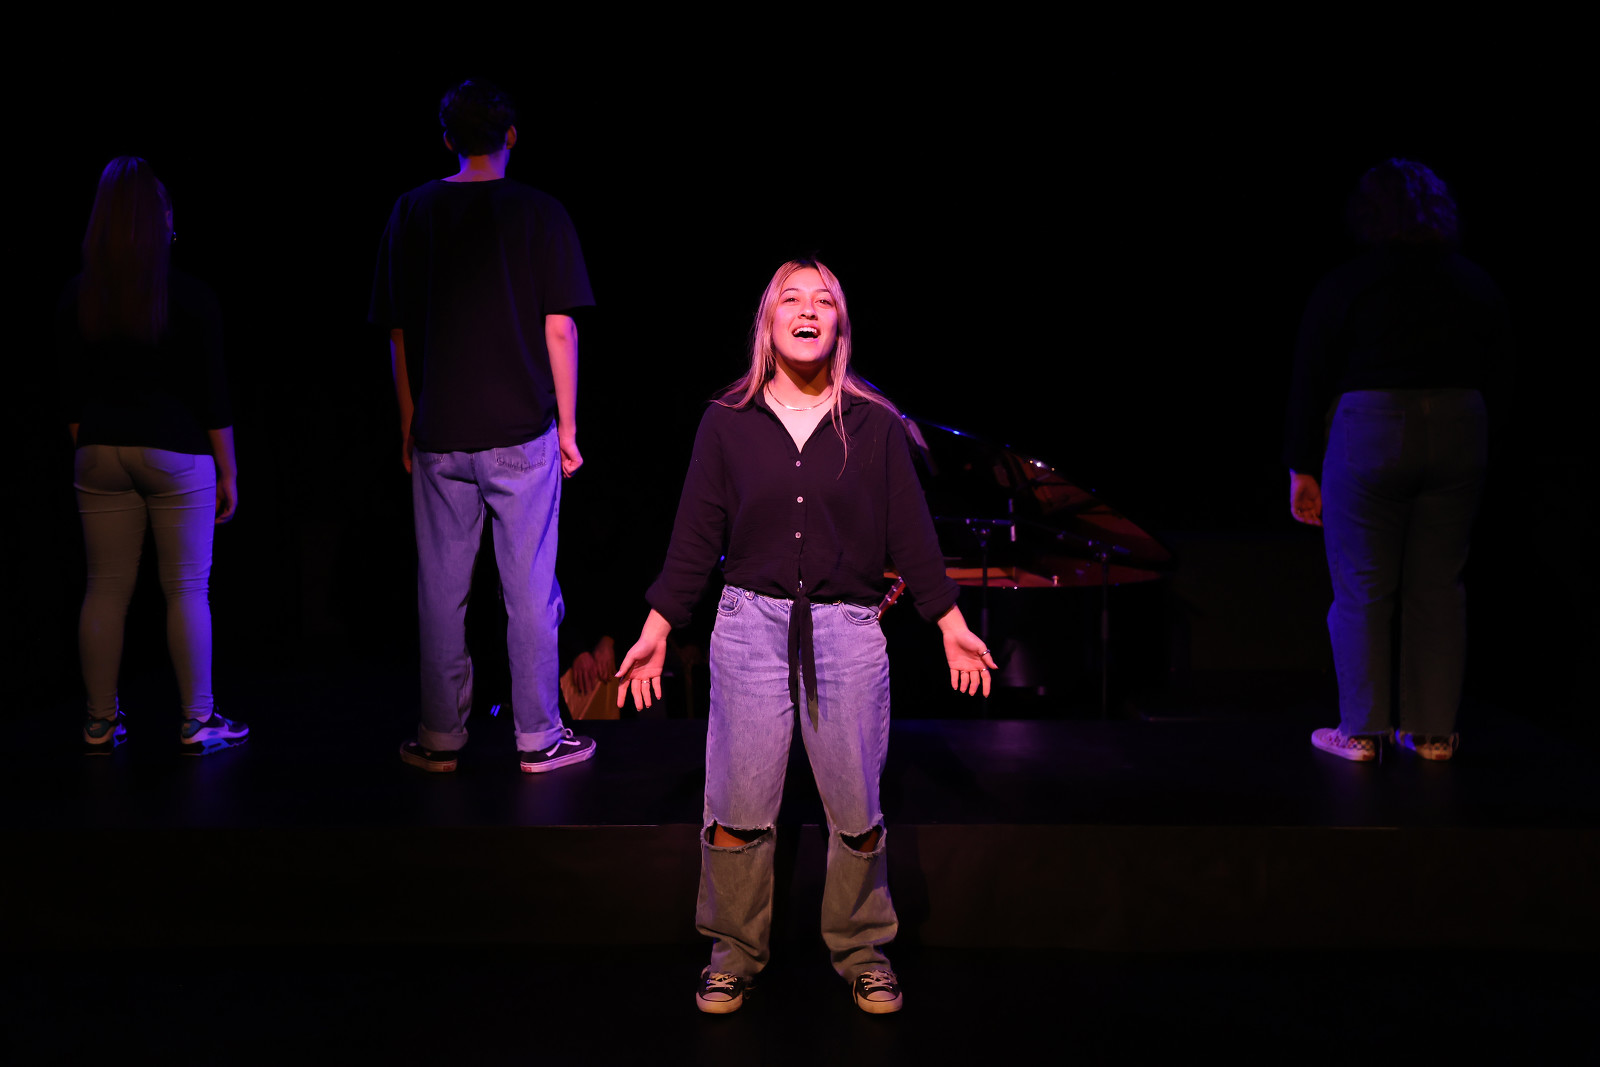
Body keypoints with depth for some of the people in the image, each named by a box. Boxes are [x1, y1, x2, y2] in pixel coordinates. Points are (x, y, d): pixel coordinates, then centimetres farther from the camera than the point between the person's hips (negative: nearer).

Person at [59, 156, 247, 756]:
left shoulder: (76, 298, 4)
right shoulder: (189, 296, -8)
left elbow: (71, 396, 7)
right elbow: (212, 395, -8)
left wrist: (86, 453, 17)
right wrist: (228, 471, -1)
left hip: (100, 454, 4)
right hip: (175, 453, -4)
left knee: (105, 588, 9)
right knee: (186, 590, 2)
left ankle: (101, 724, 16)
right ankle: (197, 723, 8)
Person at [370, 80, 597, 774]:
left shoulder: (410, 212, 5)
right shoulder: (539, 213, -3)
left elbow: (398, 335, 7)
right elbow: (559, 331, -6)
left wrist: (408, 429, 15)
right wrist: (568, 426, 1)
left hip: (437, 437, 3)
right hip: (522, 432, -2)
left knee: (441, 590, 10)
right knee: (530, 589, 5)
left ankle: (439, 738, 18)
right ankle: (538, 738, 13)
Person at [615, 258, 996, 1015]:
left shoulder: (873, 424, 3)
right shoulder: (728, 421, 3)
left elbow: (910, 532, 7)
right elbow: (696, 535, 6)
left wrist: (951, 624, 7)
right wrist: (658, 628, 5)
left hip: (847, 632, 0)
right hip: (750, 624, 0)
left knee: (856, 809, 6)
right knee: (737, 808, 3)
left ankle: (861, 953, 28)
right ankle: (734, 954, 25)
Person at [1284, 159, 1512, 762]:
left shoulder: (1345, 287, -4)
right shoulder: (1476, 285, 8)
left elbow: (1309, 383, -4)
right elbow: (1496, 368, 14)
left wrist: (1302, 469, 1)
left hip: (1369, 437, -3)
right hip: (1460, 434, 4)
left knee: (1363, 588, 5)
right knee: (1438, 584, 10)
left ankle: (1361, 732, 10)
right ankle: (1433, 733, 15)